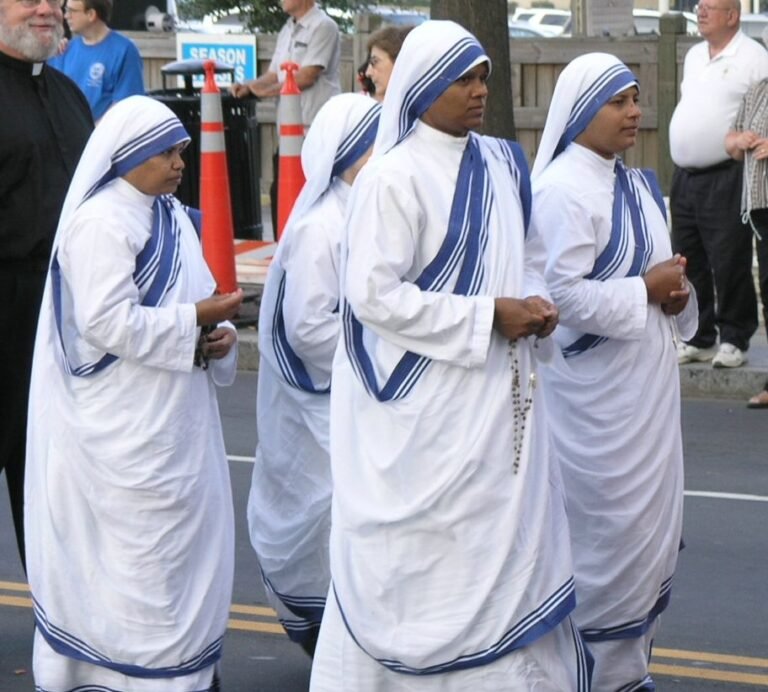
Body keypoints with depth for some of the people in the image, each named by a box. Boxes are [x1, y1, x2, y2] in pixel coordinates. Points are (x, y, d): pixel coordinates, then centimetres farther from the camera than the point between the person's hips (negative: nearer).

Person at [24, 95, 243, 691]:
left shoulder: (169, 215, 14)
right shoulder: (100, 223, -16)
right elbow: (108, 322, -23)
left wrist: (216, 337, -2)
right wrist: (193, 321, -18)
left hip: (176, 420, 9)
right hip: (128, 431, -9)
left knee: (191, 546, 13)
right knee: (144, 553, -5)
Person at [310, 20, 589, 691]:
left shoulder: (498, 164, 9)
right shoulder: (394, 177, -14)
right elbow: (373, 294, -18)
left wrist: (535, 303, -1)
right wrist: (488, 317, -18)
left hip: (497, 400, 7)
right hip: (424, 413, -7)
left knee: (513, 544, 10)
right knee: (417, 561, 0)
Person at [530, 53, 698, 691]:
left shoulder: (636, 185, 11)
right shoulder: (562, 190, -16)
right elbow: (564, 295, -23)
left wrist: (675, 293, 0)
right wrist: (645, 291, -16)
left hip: (647, 383, 9)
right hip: (594, 392, -9)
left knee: (652, 526, 12)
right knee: (605, 534, -2)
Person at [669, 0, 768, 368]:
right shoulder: (694, 56, 17)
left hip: (726, 180, -8)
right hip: (685, 177, 8)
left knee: (730, 264, -5)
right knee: (689, 263, 11)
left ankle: (734, 340, 4)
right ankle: (698, 338, 20)